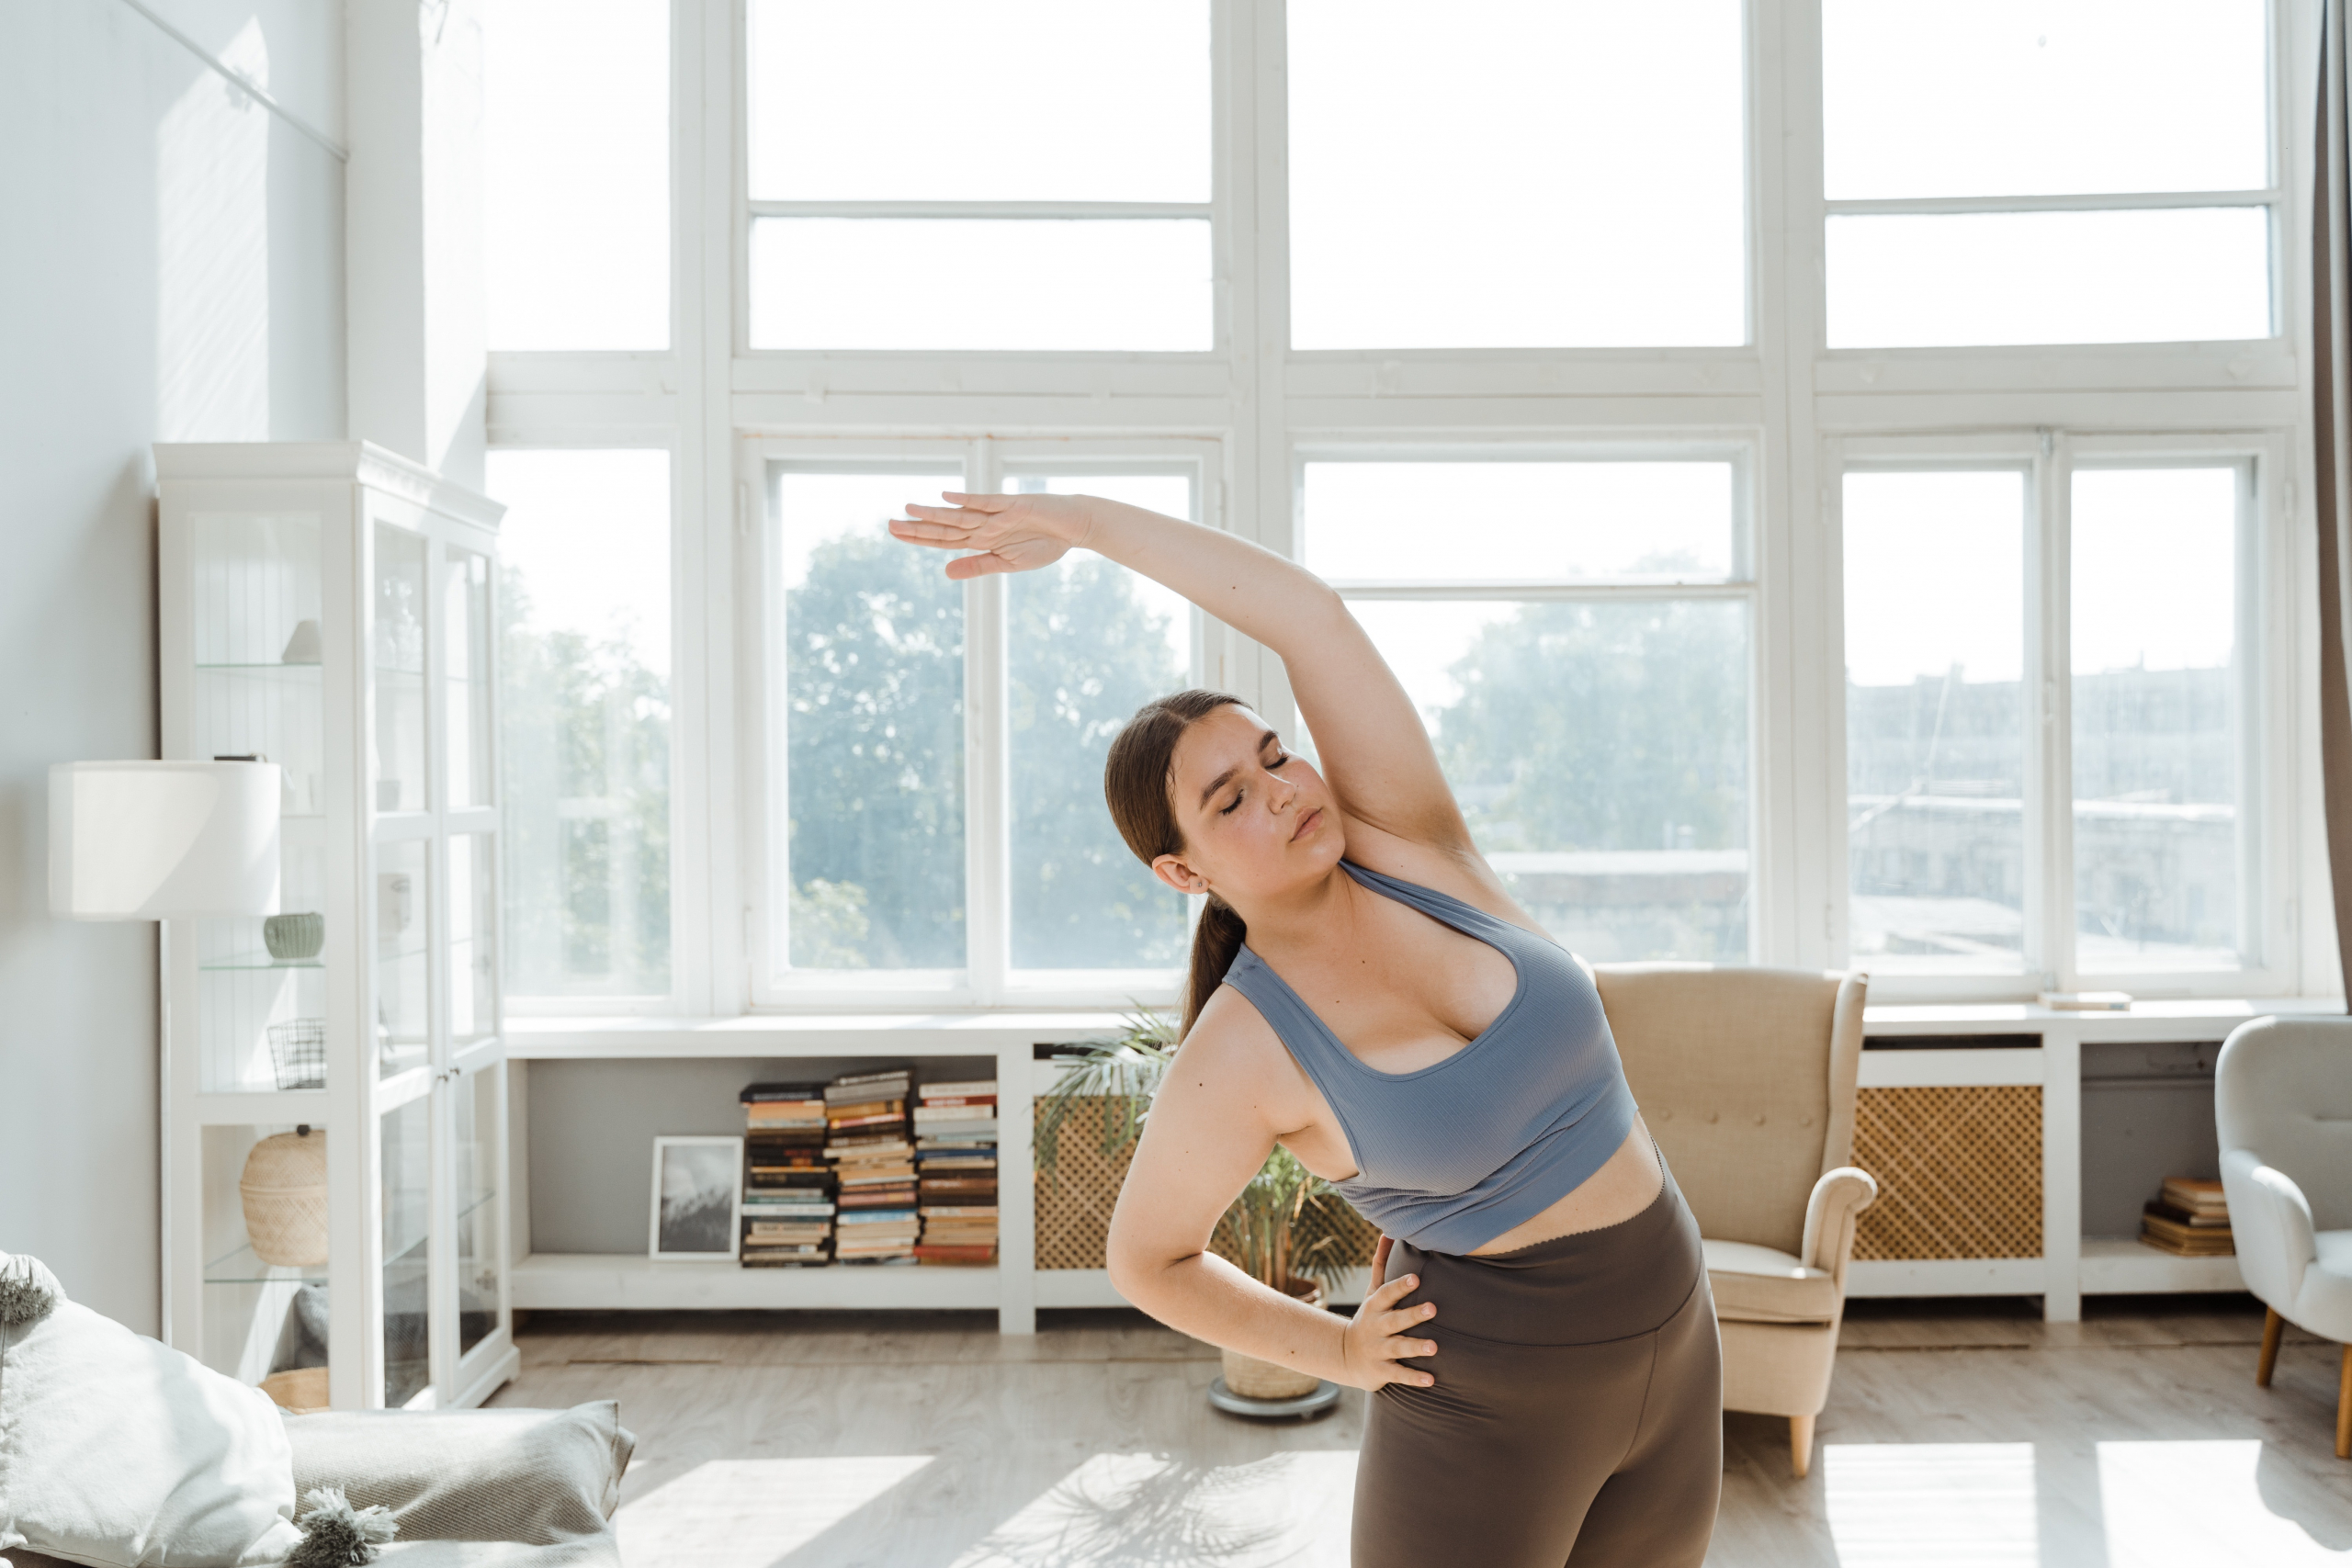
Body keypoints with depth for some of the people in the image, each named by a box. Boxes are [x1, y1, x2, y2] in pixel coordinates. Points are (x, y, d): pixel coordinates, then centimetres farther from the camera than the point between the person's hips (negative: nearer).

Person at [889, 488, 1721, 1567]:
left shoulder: (1404, 845, -7)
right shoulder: (1240, 1055, -16)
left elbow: (1309, 615, -15)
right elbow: (1144, 1259, -1)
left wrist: (1082, 519, -12)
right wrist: (1336, 1352, -3)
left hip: (1669, 1351, 5)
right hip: (1486, 1411, -5)